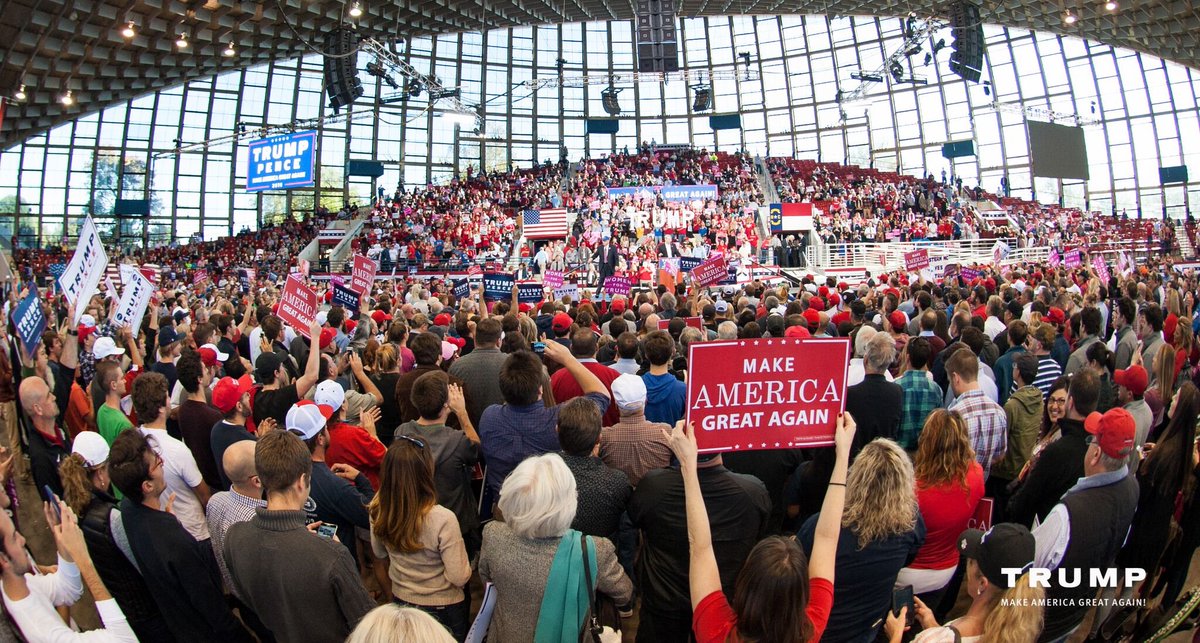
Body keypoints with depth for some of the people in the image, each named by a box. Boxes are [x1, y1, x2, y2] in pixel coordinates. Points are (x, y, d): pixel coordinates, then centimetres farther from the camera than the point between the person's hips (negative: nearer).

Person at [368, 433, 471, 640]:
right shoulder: (442, 520, -34)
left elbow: (380, 554, 2)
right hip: (442, 608, -4)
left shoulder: (378, 509, -17)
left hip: (400, 601, 5)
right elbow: (460, 577, -26)